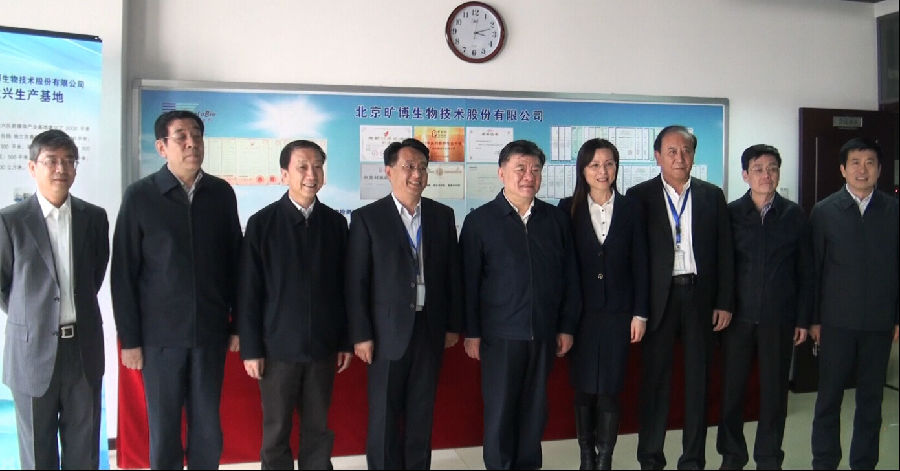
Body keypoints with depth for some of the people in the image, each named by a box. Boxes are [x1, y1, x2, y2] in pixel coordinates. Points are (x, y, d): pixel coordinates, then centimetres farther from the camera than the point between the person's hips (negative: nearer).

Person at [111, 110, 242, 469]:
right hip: (159, 333, -2)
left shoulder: (221, 193, 3)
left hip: (210, 330, 2)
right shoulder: (140, 195, -4)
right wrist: (129, 338, -4)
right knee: (163, 426, 9)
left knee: (208, 426, 8)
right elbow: (123, 272, -3)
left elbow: (233, 261, 7)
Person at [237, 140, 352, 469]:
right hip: (277, 347, -2)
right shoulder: (262, 222, -4)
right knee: (276, 432, 8)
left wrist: (345, 341, 6)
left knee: (318, 430, 11)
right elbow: (248, 292, -5)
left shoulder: (335, 222, 3)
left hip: (323, 346, 2)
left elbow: (344, 286, 6)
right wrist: (250, 348, -7)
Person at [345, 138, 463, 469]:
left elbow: (452, 273, 8)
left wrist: (453, 324, 7)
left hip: (430, 328, 3)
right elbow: (356, 283, -7)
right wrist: (361, 335, -10)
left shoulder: (443, 215, 5)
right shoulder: (367, 218, -5)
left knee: (422, 413, 13)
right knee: (384, 415, 7)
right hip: (388, 331, -3)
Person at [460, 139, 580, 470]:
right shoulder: (480, 220, -3)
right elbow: (469, 281, -3)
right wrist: (471, 332, -5)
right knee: (500, 410, 6)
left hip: (543, 332, 3)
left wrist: (567, 326, 6)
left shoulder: (556, 218, 6)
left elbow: (569, 276, 8)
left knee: (534, 408, 11)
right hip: (500, 333, -3)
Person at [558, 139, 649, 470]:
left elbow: (640, 264, 3)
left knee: (610, 389, 4)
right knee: (583, 388, 8)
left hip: (618, 311, 0)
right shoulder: (568, 208, 1)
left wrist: (640, 313, -1)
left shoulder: (630, 209, 3)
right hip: (580, 312, 0)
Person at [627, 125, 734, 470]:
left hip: (700, 296, 2)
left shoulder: (712, 195, 6)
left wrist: (724, 302, 0)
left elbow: (724, 252, 6)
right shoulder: (640, 196, 0)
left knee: (698, 380, 9)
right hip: (658, 298, -2)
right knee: (655, 380, 6)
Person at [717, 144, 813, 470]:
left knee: (774, 391, 7)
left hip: (779, 319, 1)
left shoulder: (794, 216, 4)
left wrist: (803, 319, 3)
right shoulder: (730, 214, 1)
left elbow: (805, 272, 6)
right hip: (739, 317, 0)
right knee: (732, 388, 6)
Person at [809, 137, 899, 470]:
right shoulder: (824, 211, 0)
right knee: (829, 397, 6)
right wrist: (813, 319, -1)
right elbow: (813, 269, 0)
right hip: (837, 321, -1)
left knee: (871, 399, 10)